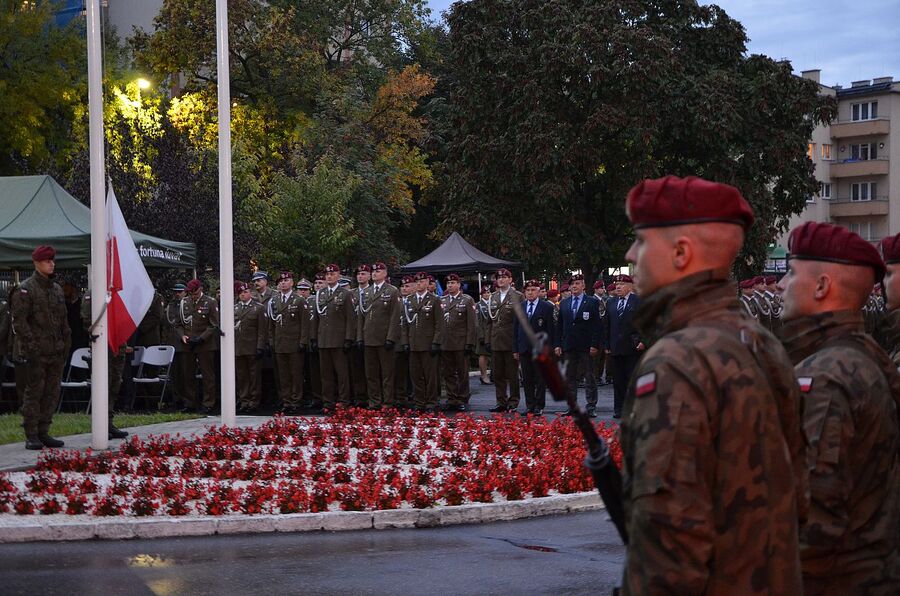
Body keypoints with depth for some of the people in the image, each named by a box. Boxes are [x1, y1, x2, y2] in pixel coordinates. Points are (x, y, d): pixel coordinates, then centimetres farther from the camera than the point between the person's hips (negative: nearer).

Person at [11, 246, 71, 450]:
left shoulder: (57, 289, 16)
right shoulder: (26, 289, -6)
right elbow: (19, 319, -11)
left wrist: (65, 345, 14)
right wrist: (31, 344, -16)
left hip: (56, 352, 7)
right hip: (36, 352, -7)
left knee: (52, 393, 7)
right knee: (34, 392, -4)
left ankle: (43, 432, 15)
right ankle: (31, 435, 0)